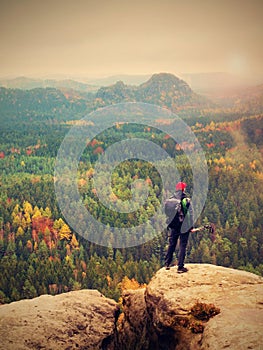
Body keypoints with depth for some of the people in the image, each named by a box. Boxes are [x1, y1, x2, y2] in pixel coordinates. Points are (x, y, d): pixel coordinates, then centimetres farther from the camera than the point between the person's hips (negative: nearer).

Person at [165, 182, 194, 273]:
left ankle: (167, 264, 24)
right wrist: (191, 226, 0)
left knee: (171, 245, 17)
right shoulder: (187, 200, -8)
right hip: (184, 227, -3)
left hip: (173, 226, 3)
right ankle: (180, 267, 3)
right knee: (182, 246, 3)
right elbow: (191, 214, -7)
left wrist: (168, 225, 15)